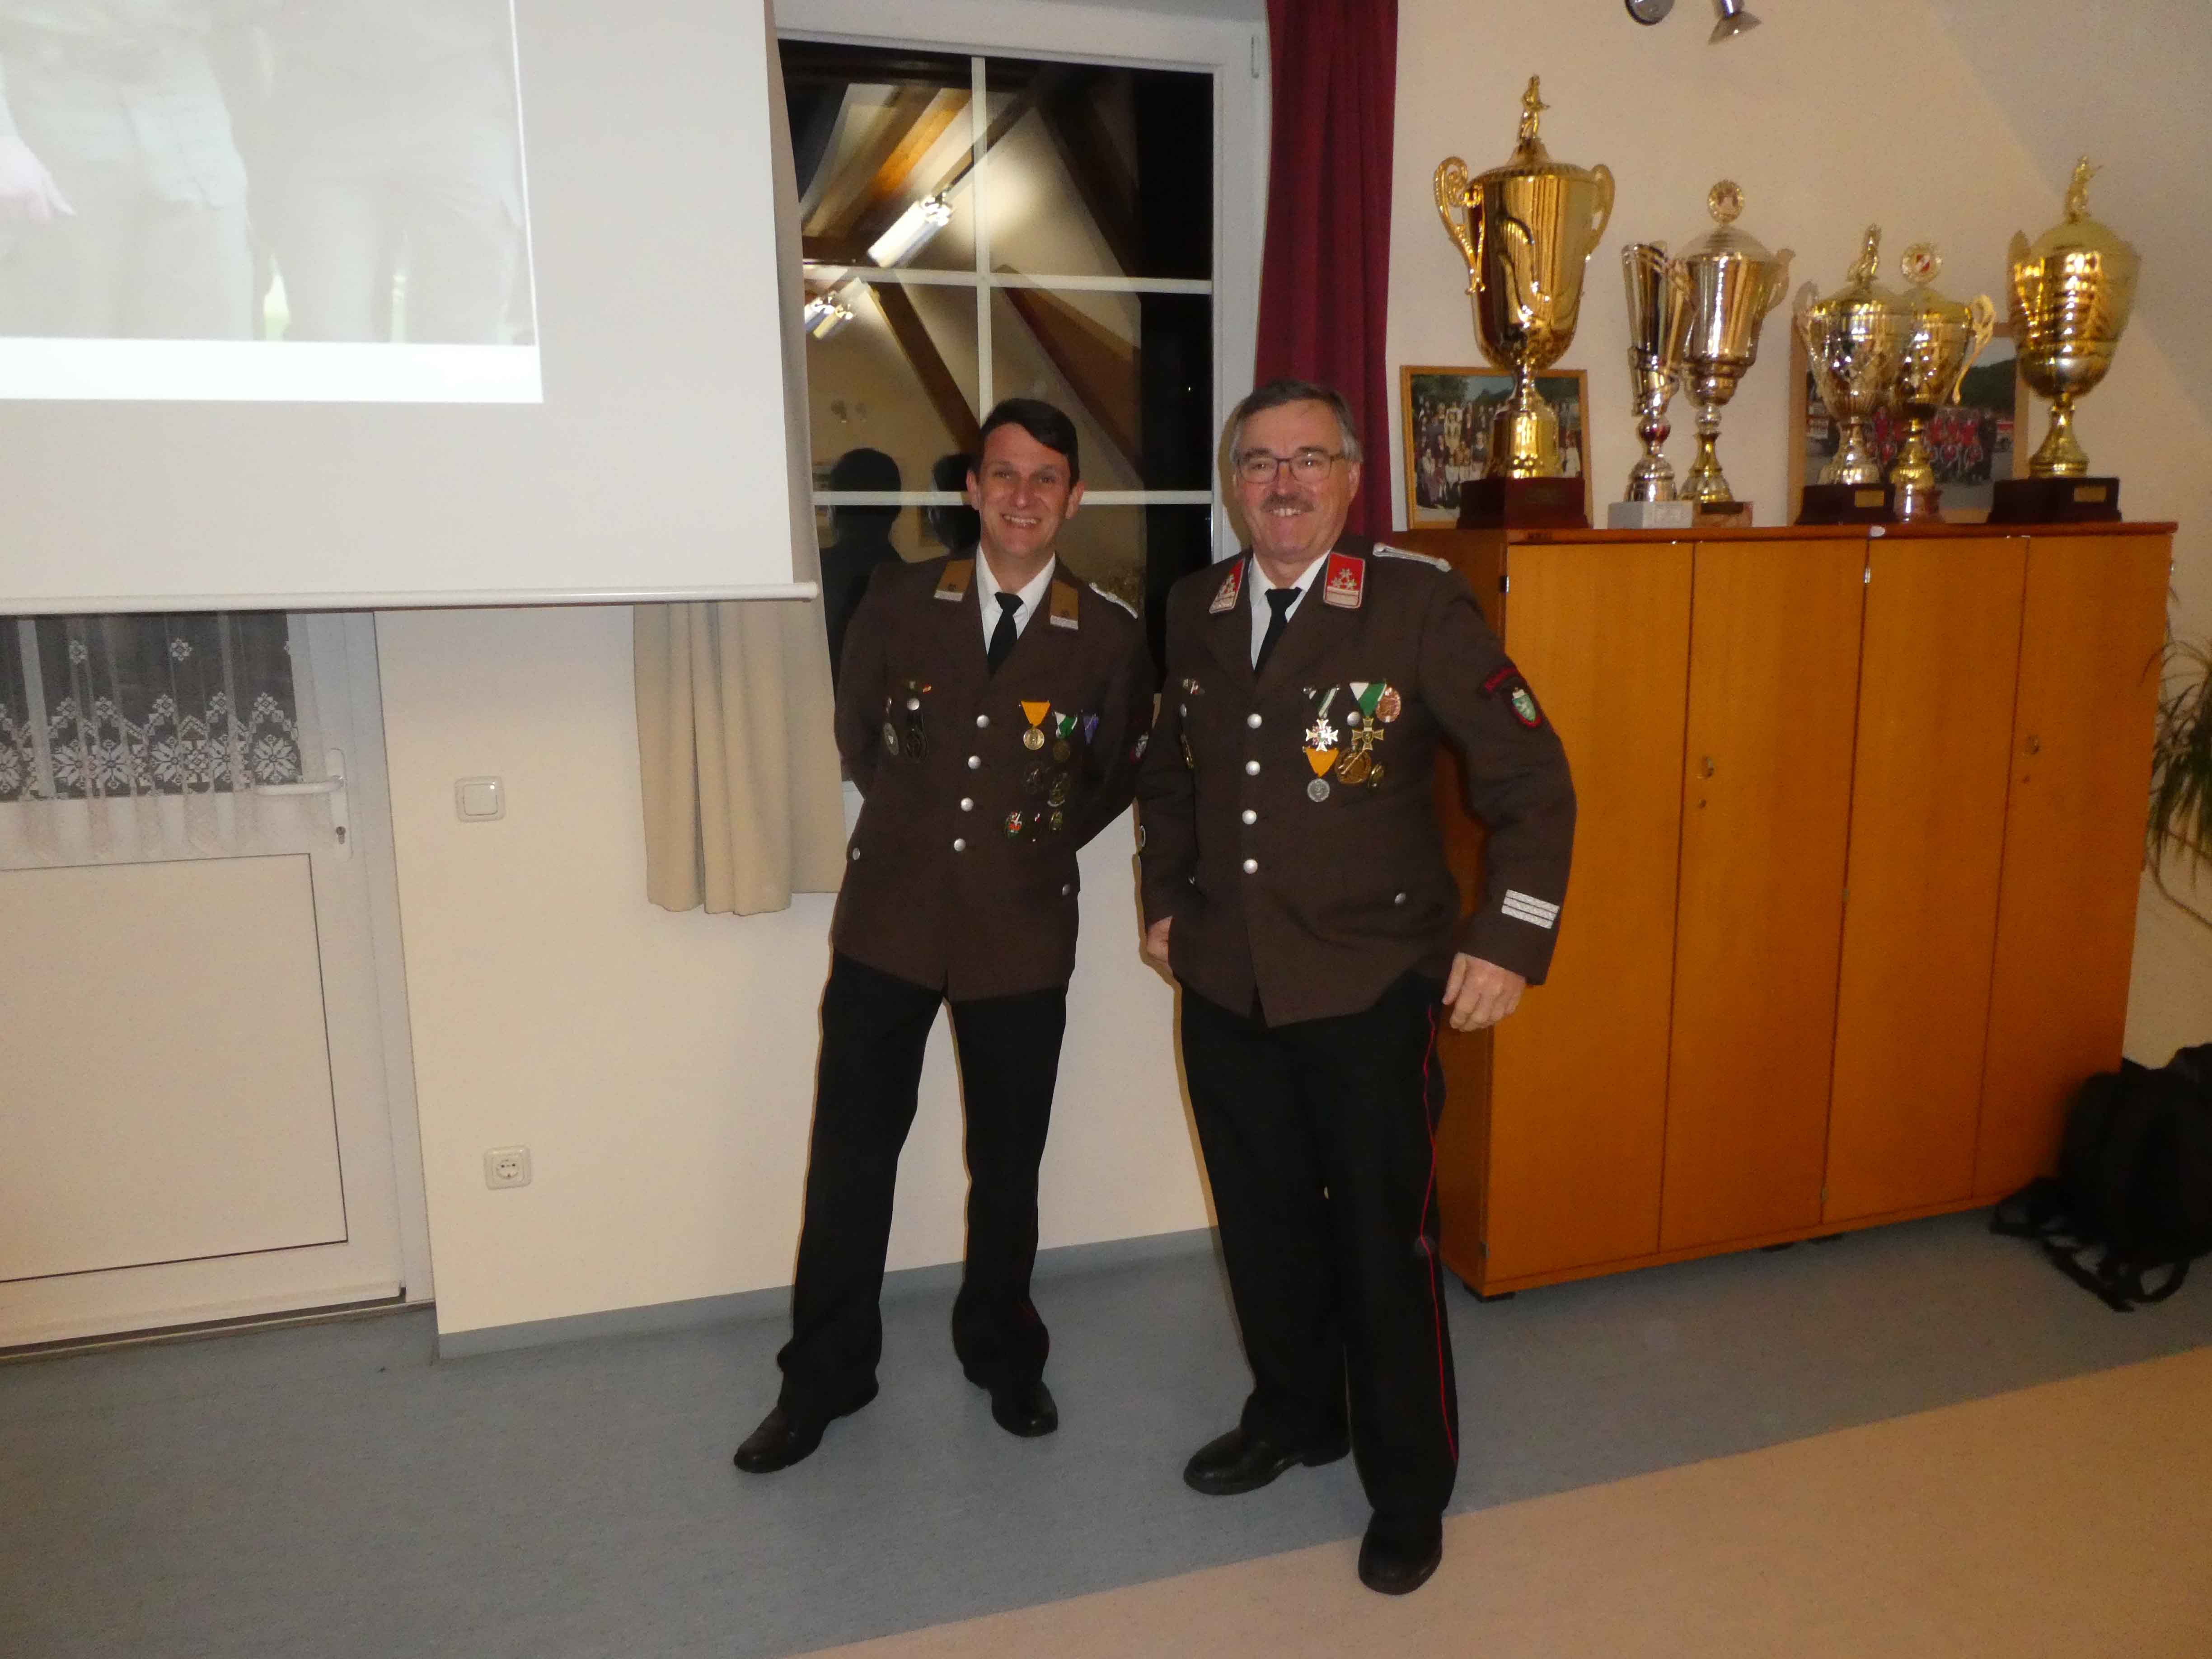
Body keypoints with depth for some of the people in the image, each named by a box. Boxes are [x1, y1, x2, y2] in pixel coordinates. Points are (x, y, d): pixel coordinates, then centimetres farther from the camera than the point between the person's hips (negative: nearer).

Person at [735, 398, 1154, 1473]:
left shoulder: (1109, 637, -2)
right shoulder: (898, 602, 0)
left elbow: (1118, 775, 11)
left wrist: (1039, 841, 5)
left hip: (1022, 932, 0)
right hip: (888, 917, 1)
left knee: (1007, 1161, 12)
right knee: (849, 1152, 6)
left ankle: (1001, 1354, 36)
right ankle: (825, 1373, 26)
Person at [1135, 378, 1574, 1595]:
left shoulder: (1419, 604, -10)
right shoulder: (1196, 610, 6)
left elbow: (1530, 778, -8)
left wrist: (1509, 939, -14)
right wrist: (1166, 897, 15)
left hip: (1368, 989, -4)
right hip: (1225, 984, 5)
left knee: (1383, 1241, 6)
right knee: (1262, 1222, 18)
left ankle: (1409, 1487, 28)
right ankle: (1293, 1415, 42)